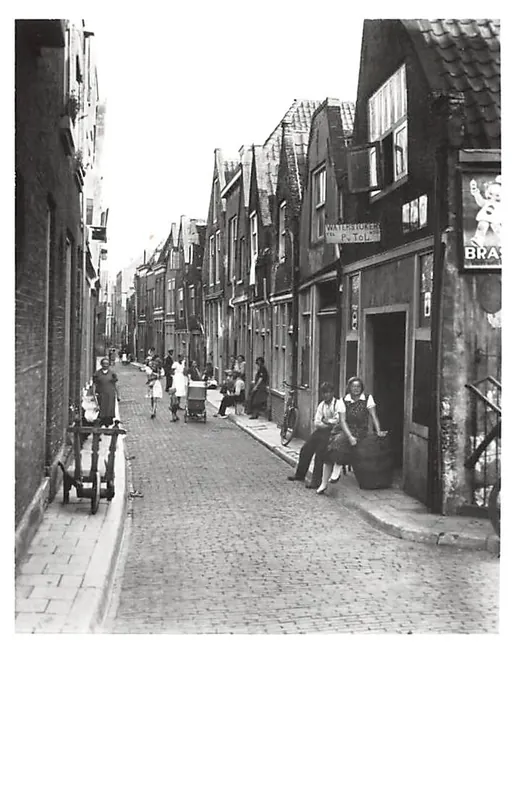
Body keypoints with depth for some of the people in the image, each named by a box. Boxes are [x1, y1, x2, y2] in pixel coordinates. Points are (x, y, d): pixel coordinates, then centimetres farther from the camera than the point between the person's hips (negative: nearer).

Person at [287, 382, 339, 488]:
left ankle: (316, 480, -16)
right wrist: (329, 424, -10)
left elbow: (337, 421, -16)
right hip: (321, 431, 7)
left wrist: (325, 421, -5)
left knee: (320, 452, -22)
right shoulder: (321, 405, 14)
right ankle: (300, 474, 15)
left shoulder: (338, 404, -6)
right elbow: (317, 423, 6)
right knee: (305, 449, 0)